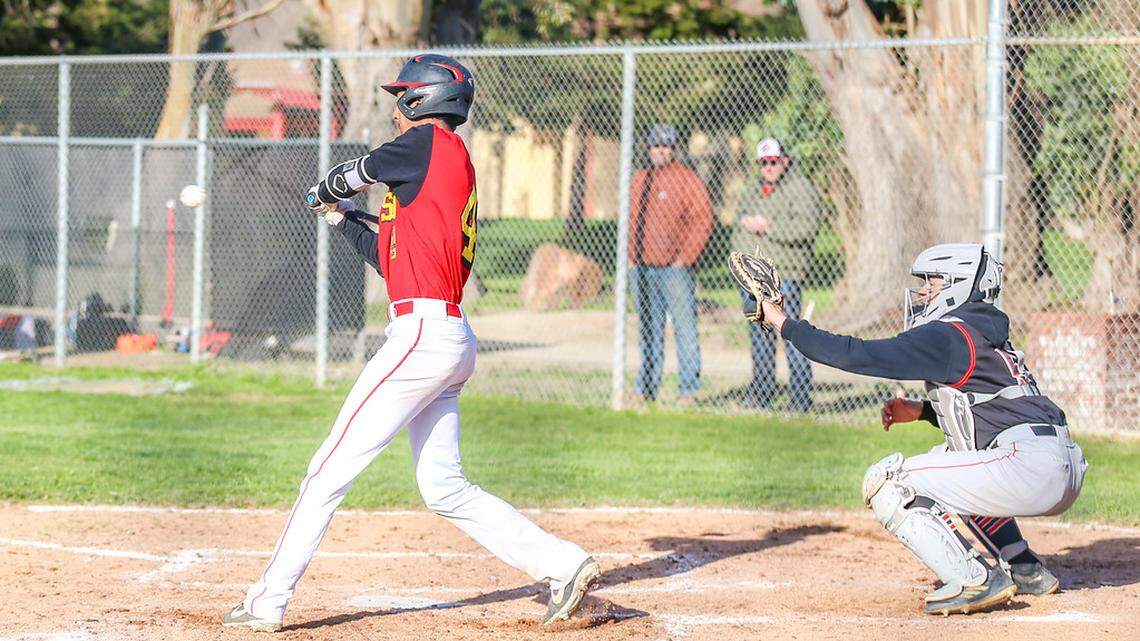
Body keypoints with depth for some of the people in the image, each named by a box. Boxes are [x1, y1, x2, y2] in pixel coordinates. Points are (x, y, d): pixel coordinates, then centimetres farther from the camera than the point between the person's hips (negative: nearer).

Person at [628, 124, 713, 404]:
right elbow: (631, 219, 23)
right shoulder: (639, 180, 15)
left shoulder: (687, 179, -4)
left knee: (684, 326, -8)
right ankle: (646, 389, 15)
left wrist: (684, 258, -12)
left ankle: (689, 390, -8)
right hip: (642, 268, 6)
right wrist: (631, 256, 12)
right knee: (648, 329, 10)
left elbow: (703, 220, -8)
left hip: (675, 268, -6)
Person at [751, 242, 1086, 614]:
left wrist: (784, 323, -1)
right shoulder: (984, 335, 23)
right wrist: (922, 410, 22)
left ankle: (976, 580, -13)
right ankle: (1025, 570, 26)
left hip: (1030, 467, -10)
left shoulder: (948, 336, -5)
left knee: (885, 483, -6)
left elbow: (858, 355, -9)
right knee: (947, 461, 37)